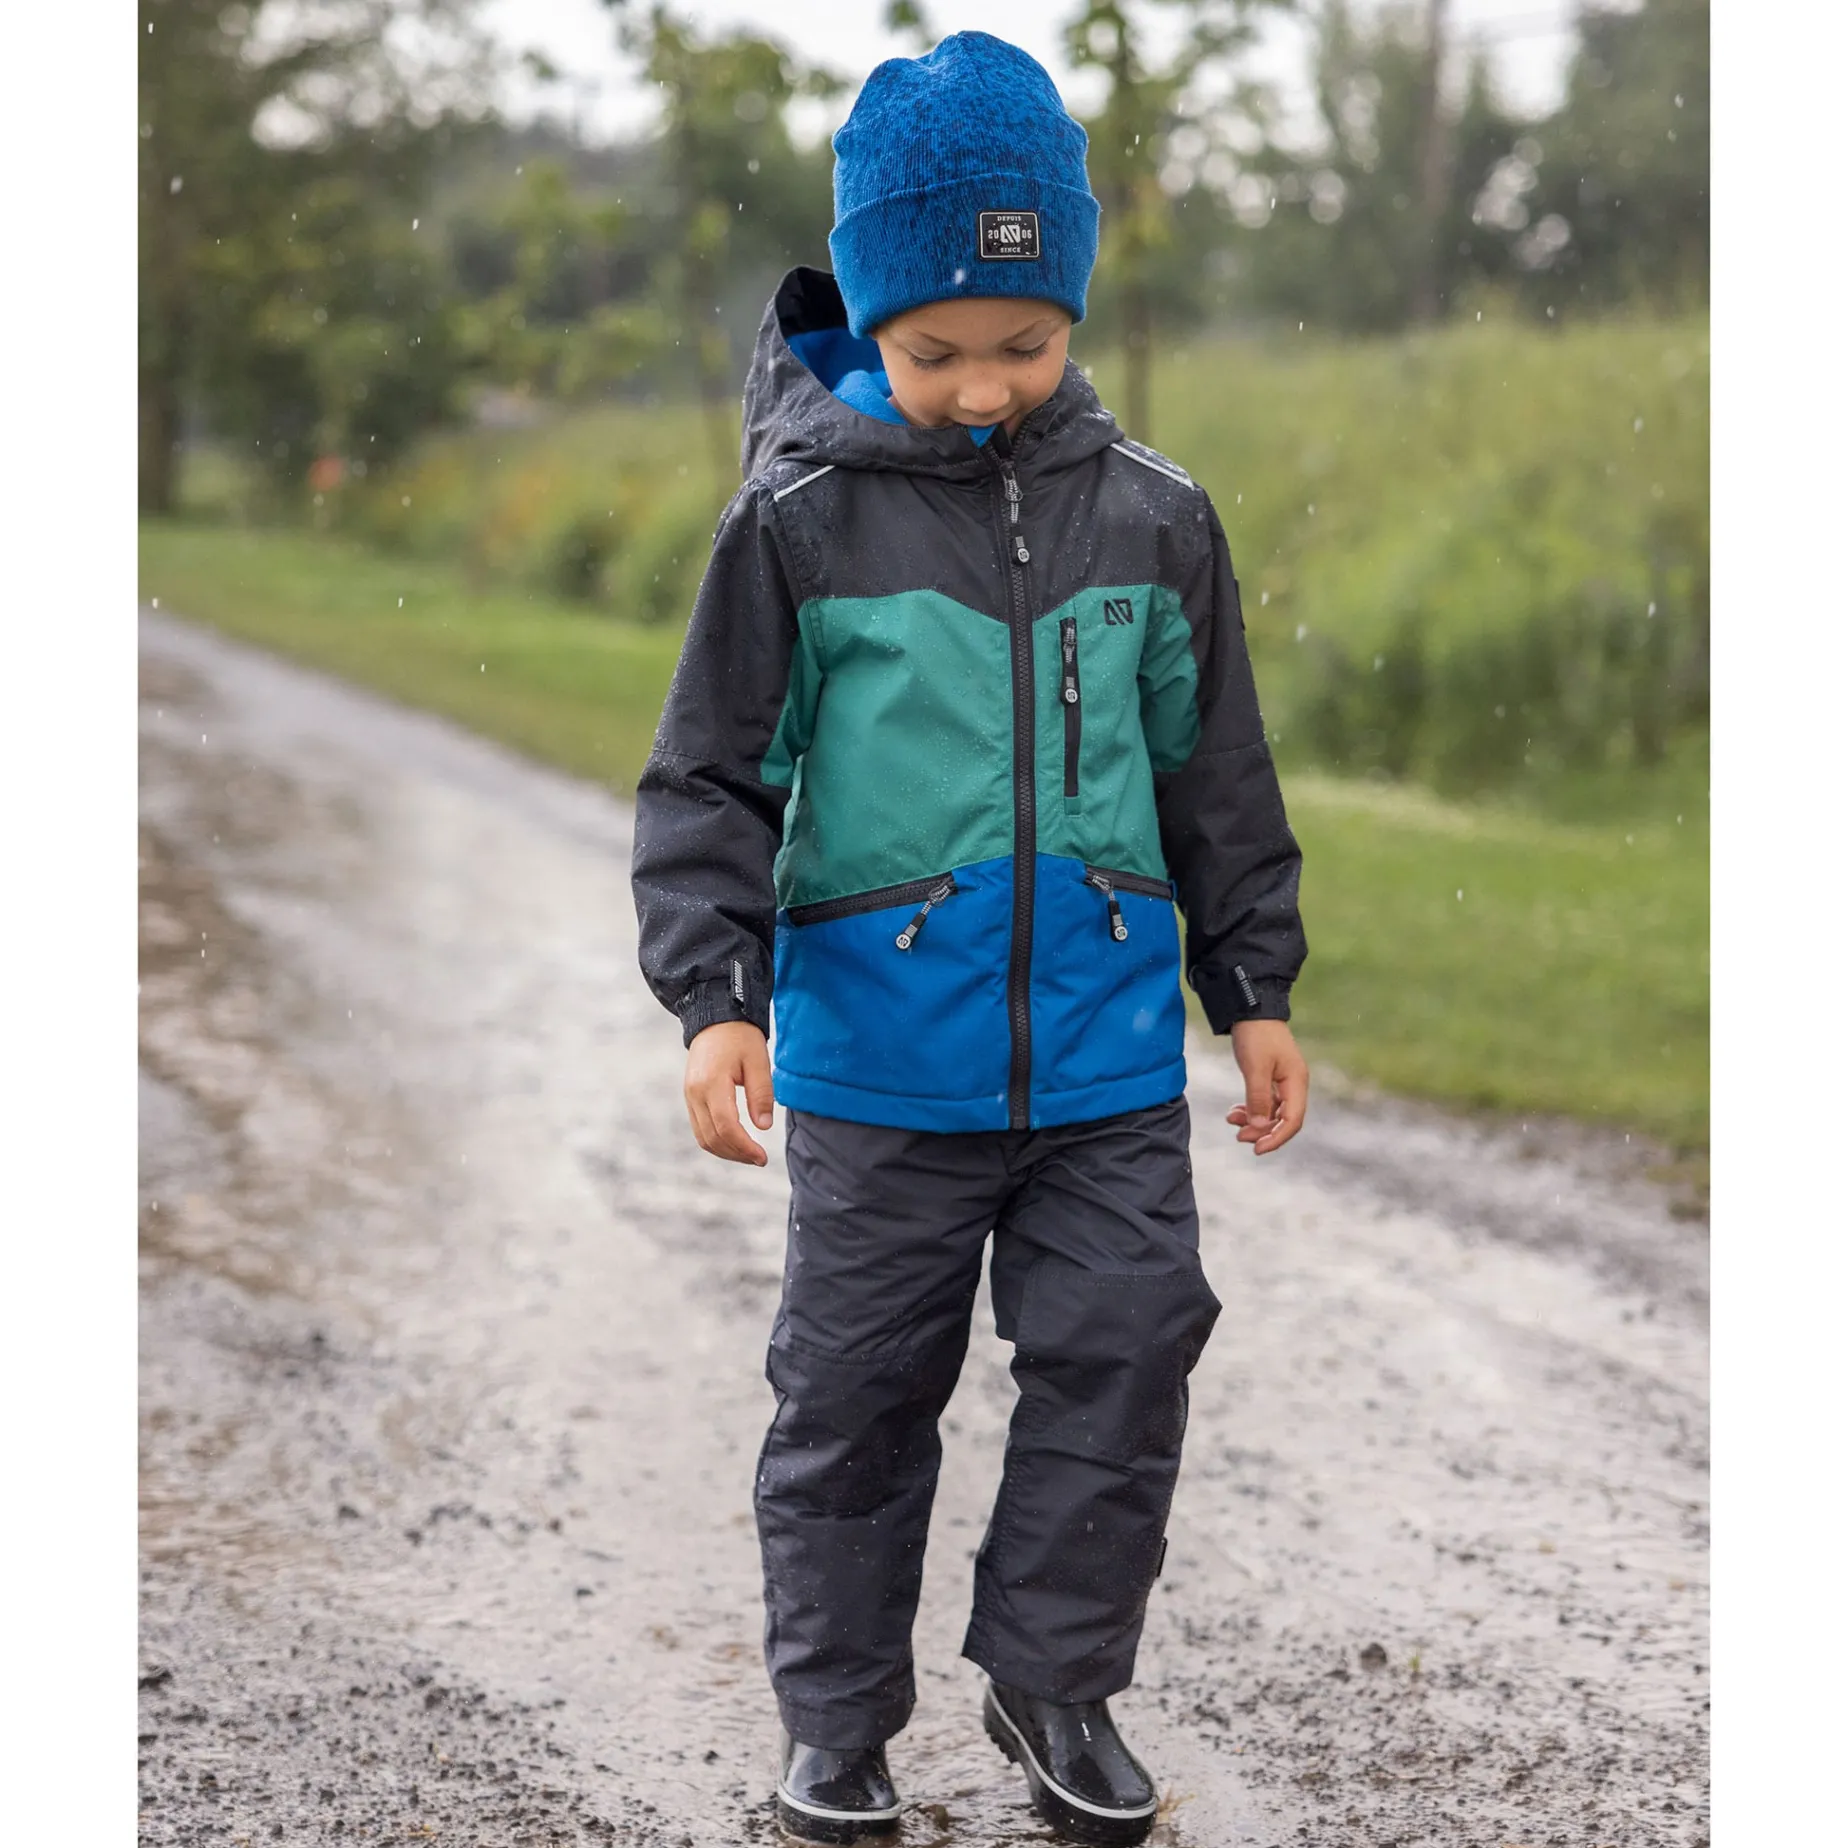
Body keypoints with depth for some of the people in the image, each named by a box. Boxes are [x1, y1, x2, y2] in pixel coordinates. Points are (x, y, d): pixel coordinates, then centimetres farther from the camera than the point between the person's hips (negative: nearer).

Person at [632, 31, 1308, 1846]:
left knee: (1122, 1358, 4)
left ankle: (1056, 1681, 22)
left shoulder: (1151, 516, 3)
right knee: (854, 1394, 9)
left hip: (1107, 1061, 2)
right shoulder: (799, 521, -5)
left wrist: (1255, 990, 12)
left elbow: (1218, 774, 12)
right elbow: (710, 778, -2)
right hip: (877, 1064, -2)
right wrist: (712, 996, -12)